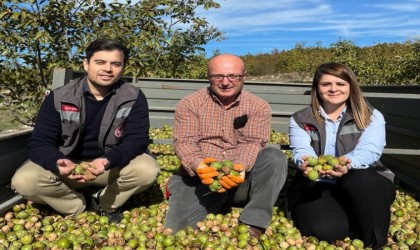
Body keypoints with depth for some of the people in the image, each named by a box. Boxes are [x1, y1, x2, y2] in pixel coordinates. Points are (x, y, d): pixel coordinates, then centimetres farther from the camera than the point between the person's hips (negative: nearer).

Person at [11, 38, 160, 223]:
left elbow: (137, 139, -20)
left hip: (113, 165, 0)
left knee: (148, 170, -29)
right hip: (68, 164, 1)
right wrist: (58, 163, -40)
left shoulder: (134, 99, -13)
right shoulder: (58, 98, -13)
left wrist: (108, 161, -41)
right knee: (24, 181, -25)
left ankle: (104, 204, 0)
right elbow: (39, 143, -15)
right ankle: (79, 206, 0)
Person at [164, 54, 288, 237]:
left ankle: (253, 224, -23)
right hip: (199, 180, -1)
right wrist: (200, 167, -28)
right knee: (176, 232, -20)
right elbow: (184, 142, -7)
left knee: (275, 157, -25)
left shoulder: (259, 107, 2)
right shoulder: (189, 104, 2)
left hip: (241, 180, 1)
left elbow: (253, 143, -8)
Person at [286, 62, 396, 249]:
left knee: (360, 180, -36)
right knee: (327, 230, -29)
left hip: (363, 185, 1)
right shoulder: (300, 120, 6)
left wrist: (348, 163, -38)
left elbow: (369, 150, -14)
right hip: (316, 186, 0)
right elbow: (301, 151, -9)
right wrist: (305, 162, -37)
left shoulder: (372, 117, 4)